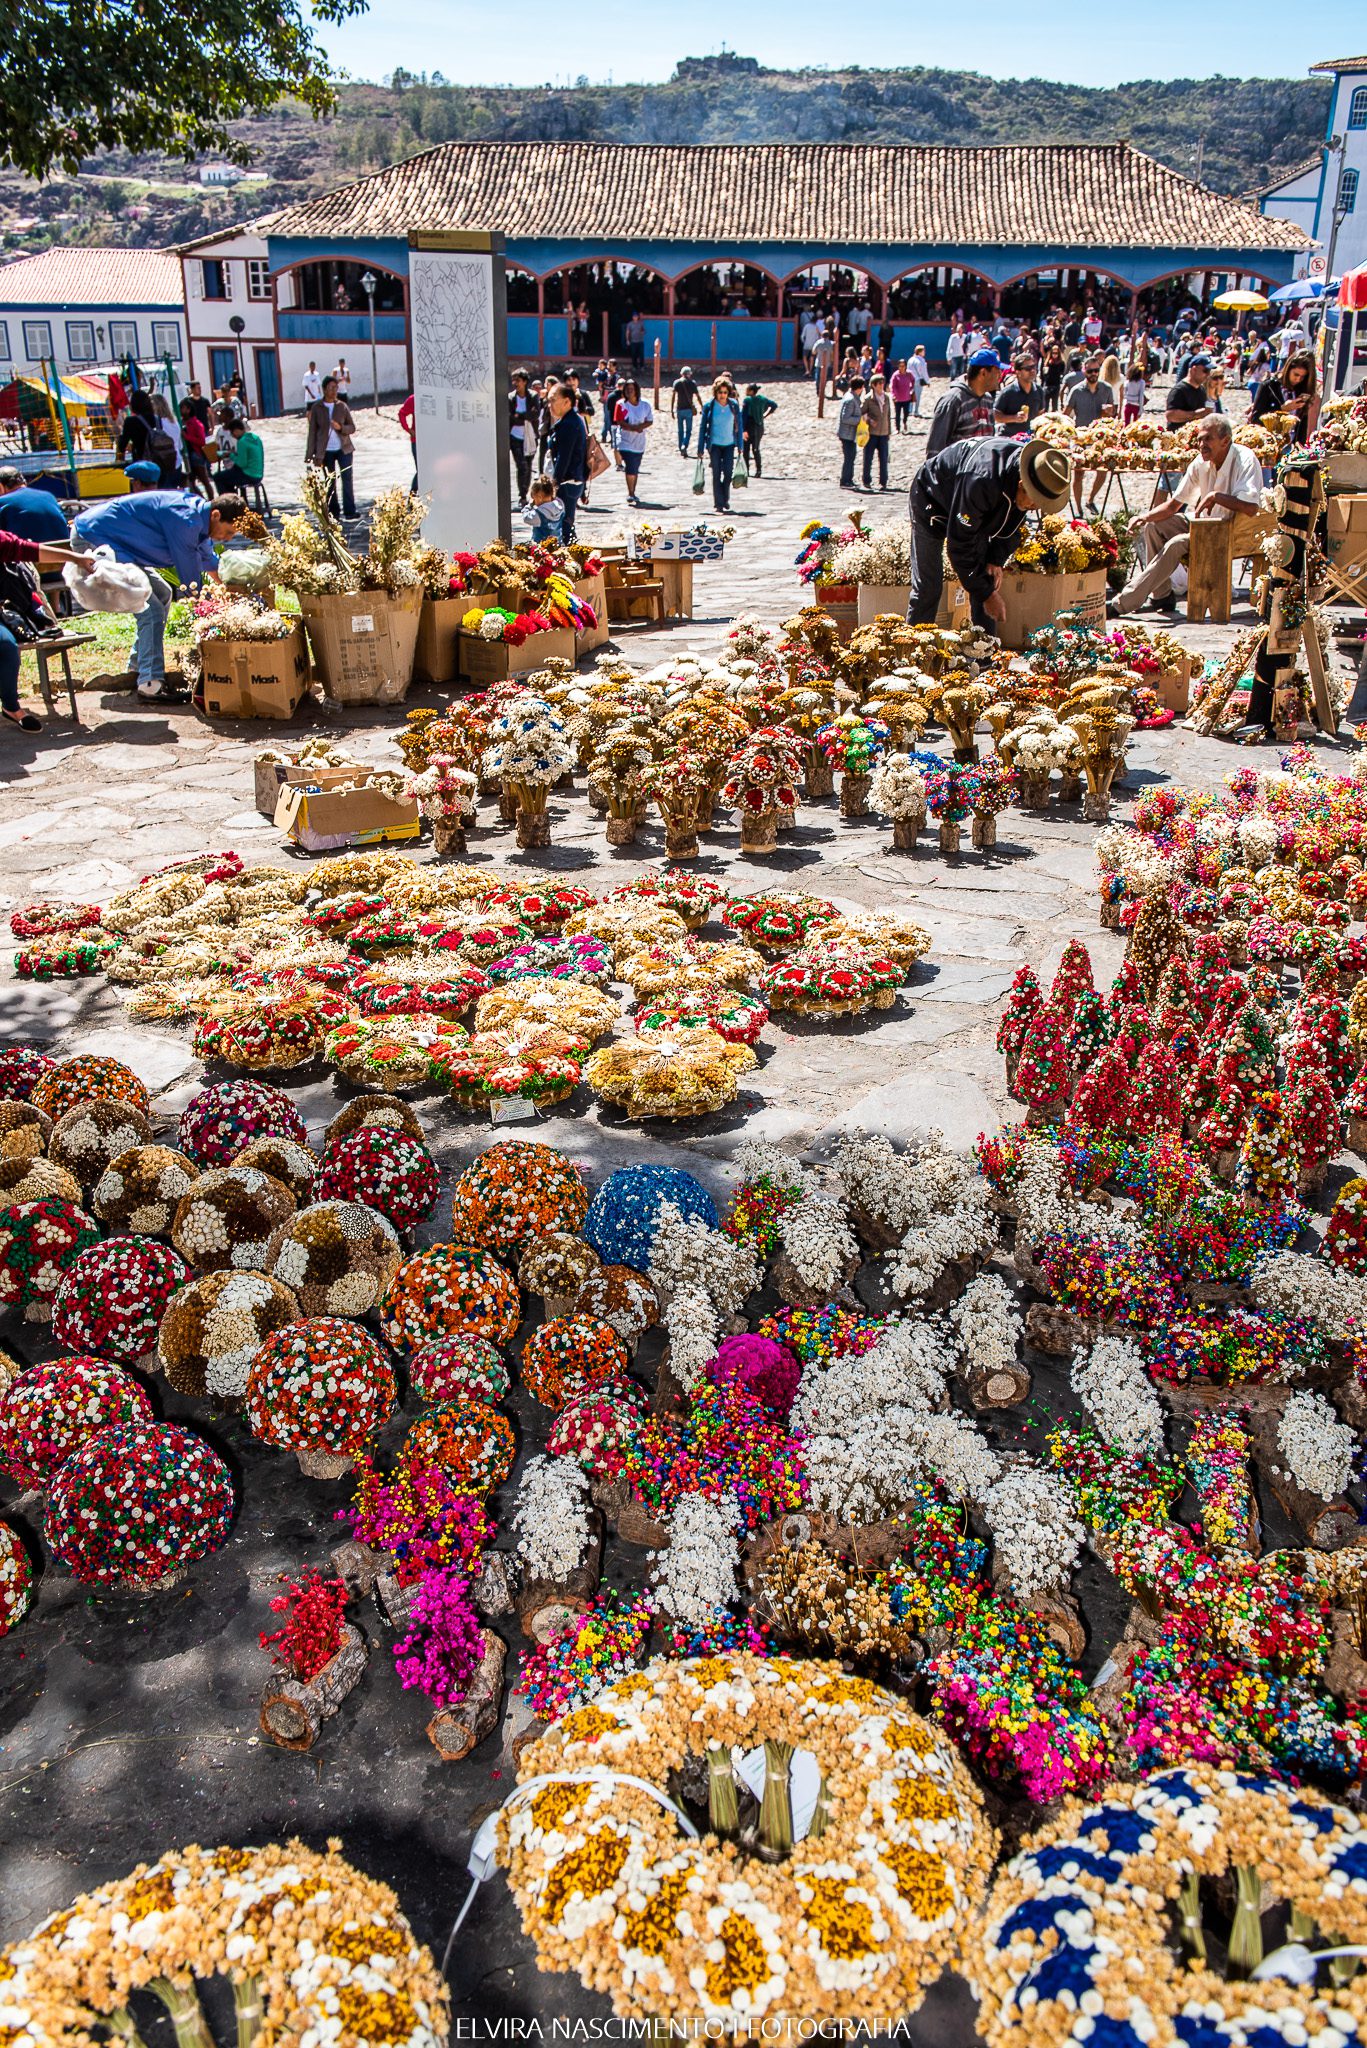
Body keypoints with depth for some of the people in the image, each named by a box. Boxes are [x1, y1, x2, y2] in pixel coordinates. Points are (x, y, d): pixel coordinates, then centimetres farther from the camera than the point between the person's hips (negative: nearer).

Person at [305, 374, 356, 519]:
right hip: (325, 451, 0)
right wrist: (310, 455, -3)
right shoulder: (316, 408, -1)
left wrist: (341, 427, -18)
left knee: (347, 480, -6)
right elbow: (312, 431, 1)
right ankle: (333, 512, 13)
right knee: (330, 482, 6)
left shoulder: (342, 406, 2)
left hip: (344, 449, 0)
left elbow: (352, 427, 5)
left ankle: (349, 511, -2)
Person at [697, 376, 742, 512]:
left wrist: (740, 446, 5)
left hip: (729, 444, 1)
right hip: (714, 444, -1)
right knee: (716, 474, -3)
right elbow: (702, 426, -1)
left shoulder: (734, 405, -1)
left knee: (728, 472, -4)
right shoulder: (709, 406, -6)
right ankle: (718, 504, 3)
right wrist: (701, 448, -3)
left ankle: (725, 499, 18)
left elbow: (739, 425, 7)